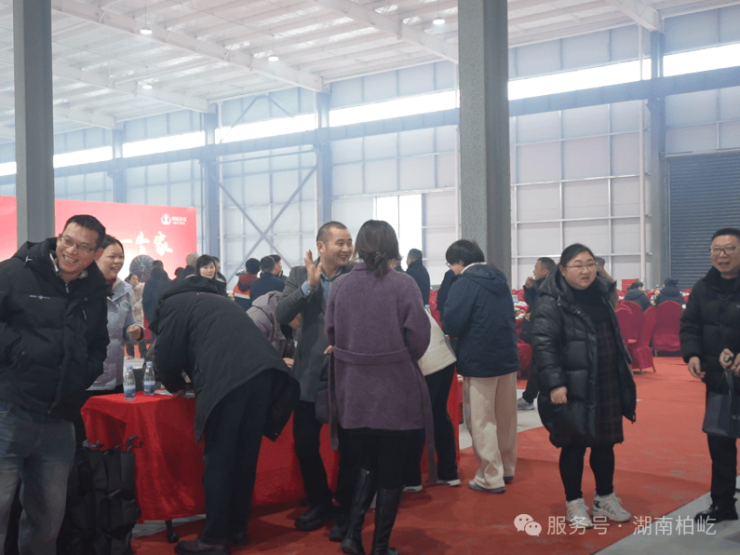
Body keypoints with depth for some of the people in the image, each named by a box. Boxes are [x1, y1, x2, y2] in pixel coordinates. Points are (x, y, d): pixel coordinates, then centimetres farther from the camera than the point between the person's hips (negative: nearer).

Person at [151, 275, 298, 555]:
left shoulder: (172, 304, 16)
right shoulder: (214, 299, 38)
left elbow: (167, 357, 9)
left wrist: (175, 385, 28)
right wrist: (190, 379, 43)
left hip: (228, 379, -7)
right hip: (262, 370, 7)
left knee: (218, 460, 2)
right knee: (245, 455, 15)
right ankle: (237, 528, 25)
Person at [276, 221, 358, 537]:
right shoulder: (300, 275, 2)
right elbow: (281, 315, -12)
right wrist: (309, 284, -20)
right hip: (310, 375, 3)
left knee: (349, 449, 6)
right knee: (305, 445, 12)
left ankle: (345, 512, 24)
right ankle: (319, 504, 34)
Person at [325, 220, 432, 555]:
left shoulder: (340, 286, -3)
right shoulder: (404, 286, -11)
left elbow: (331, 335, 0)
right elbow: (419, 339, -12)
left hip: (354, 392, 3)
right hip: (397, 392, -3)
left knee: (369, 462, 22)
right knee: (391, 471, 11)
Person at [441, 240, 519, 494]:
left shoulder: (464, 284, -13)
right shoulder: (499, 279, 9)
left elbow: (451, 325, -19)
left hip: (479, 361, -7)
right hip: (508, 357, 8)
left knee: (482, 421, 2)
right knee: (506, 417, 17)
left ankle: (491, 477, 7)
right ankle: (507, 468, 29)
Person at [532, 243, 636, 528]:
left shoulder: (601, 296, 10)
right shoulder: (552, 302, -13)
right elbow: (543, 344, -18)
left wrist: (623, 377, 18)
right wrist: (555, 384, -24)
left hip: (607, 386, 7)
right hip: (575, 389, -7)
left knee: (605, 444, 15)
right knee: (574, 446, 4)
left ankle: (605, 499, 32)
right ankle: (574, 504, 20)